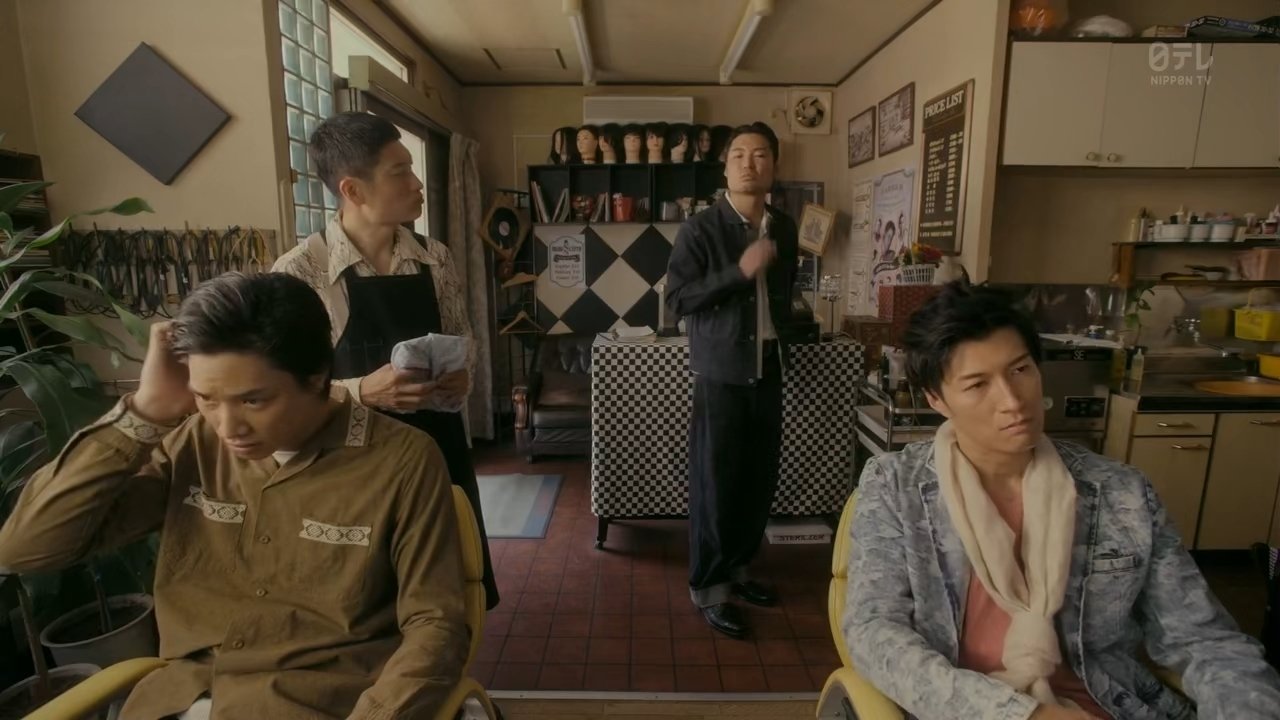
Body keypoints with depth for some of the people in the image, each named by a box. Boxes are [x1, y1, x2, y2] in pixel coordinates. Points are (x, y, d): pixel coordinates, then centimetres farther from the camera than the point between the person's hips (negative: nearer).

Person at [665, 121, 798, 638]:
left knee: (760, 477, 12)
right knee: (715, 479, 0)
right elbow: (677, 299, -15)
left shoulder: (784, 228, 10)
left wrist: (779, 340, 13)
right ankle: (708, 586, 14)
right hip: (721, 371, -6)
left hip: (768, 368, 6)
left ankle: (737, 566, 30)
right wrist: (740, 271, -20)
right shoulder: (700, 229, -9)